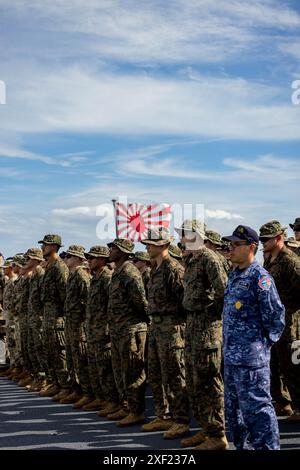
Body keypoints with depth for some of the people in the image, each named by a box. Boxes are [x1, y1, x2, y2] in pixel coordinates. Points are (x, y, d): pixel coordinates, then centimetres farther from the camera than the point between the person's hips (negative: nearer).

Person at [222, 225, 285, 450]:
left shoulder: (259, 277, -14)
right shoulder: (234, 275, 14)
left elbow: (276, 315, -14)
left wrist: (265, 342, -7)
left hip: (252, 357, -10)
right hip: (231, 356, 10)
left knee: (257, 409, -5)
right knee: (234, 409, 18)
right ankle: (243, 446, 31)